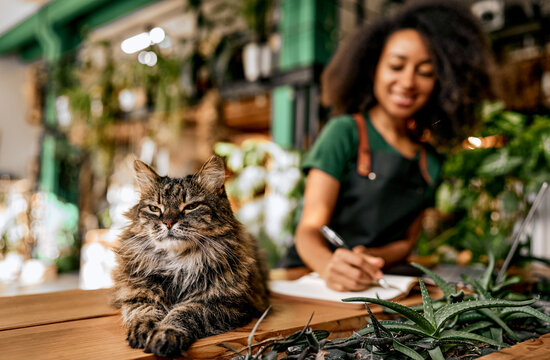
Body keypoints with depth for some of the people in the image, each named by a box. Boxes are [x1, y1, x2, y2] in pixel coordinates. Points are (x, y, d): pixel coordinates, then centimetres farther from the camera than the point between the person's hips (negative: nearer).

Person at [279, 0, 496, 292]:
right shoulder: (345, 132, -6)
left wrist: (366, 258, -12)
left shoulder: (430, 161, 10)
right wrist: (329, 265, -35)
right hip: (307, 277, -2)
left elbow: (407, 241, 10)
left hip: (375, 286, 3)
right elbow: (309, 227, -12)